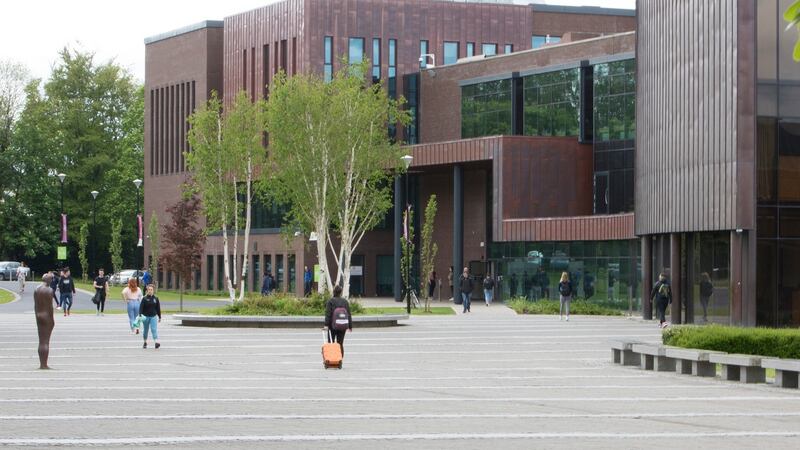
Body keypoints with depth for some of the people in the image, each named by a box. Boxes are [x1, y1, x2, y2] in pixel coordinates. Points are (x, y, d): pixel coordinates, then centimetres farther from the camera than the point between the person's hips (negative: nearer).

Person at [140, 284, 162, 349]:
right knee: (146, 330, 11)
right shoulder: (144, 299, -4)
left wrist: (159, 317, 12)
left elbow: (158, 308, 9)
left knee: (154, 329, -12)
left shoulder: (156, 299, 3)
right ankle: (145, 342, 26)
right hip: (146, 317, 0)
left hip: (153, 316, 0)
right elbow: (141, 307, -7)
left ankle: (156, 342, -22)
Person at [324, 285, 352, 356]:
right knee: (340, 344, 7)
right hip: (343, 326, 3)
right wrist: (350, 326, 14)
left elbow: (328, 314, -12)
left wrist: (326, 325, -15)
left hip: (333, 326, -3)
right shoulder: (345, 301, 5)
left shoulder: (330, 301, -6)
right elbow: (349, 314, 8)